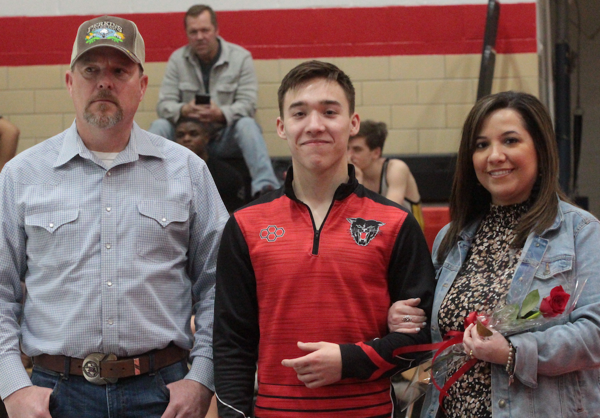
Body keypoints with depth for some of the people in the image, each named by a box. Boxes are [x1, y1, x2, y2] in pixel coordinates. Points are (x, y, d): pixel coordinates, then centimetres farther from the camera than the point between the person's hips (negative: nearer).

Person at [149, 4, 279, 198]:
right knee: (158, 126, -24)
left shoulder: (240, 57, -4)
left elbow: (247, 104, -12)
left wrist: (221, 114, -33)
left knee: (247, 125, -33)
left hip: (227, 138, -2)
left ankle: (265, 187, -47)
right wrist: (183, 110, -28)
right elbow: (164, 104, -3)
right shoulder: (177, 59, 2)